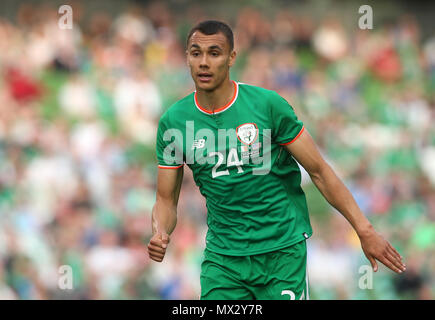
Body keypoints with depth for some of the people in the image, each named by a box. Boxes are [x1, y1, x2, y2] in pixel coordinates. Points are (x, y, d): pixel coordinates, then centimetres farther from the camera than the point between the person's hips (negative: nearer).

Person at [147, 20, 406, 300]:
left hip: (283, 250, -2)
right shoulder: (173, 122, -1)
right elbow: (166, 200, 5)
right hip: (223, 254, 2)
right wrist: (160, 234, -17)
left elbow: (319, 171, -4)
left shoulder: (268, 104, -9)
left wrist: (365, 230, -7)